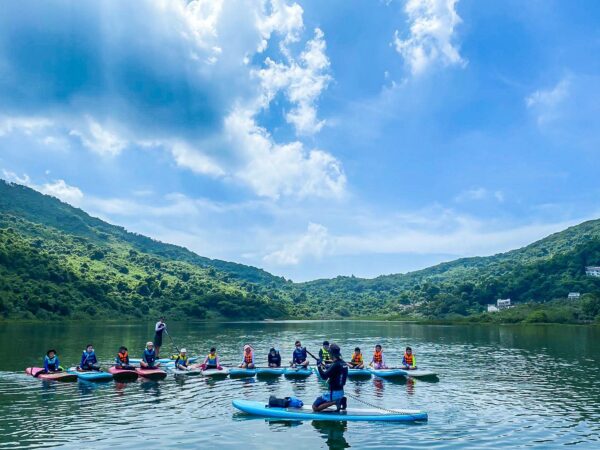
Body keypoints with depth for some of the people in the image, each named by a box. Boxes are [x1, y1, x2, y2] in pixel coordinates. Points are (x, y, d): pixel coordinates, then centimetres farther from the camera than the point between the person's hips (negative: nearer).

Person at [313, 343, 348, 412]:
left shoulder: (335, 365, -21)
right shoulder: (343, 364, 5)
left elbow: (324, 376, -22)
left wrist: (319, 368, -7)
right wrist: (325, 366, 24)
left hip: (333, 393, -9)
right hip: (341, 391, 9)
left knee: (315, 407, -4)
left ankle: (334, 402, -11)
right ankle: (340, 400, 9)